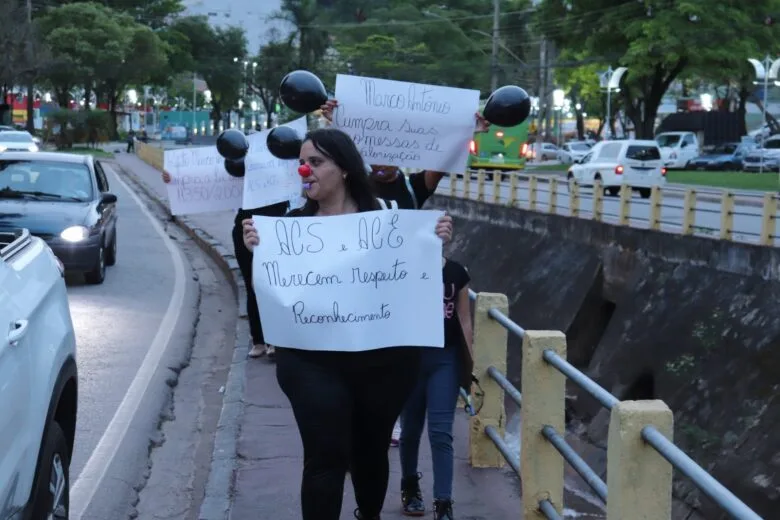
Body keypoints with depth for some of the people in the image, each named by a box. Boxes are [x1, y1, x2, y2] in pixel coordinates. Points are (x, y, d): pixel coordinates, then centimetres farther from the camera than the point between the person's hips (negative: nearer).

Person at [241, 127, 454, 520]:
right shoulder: (294, 221, 0)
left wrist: (436, 243, -18)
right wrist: (257, 248, -20)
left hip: (383, 359, 1)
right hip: (314, 363, -1)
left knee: (371, 449, 20)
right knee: (325, 458, -5)